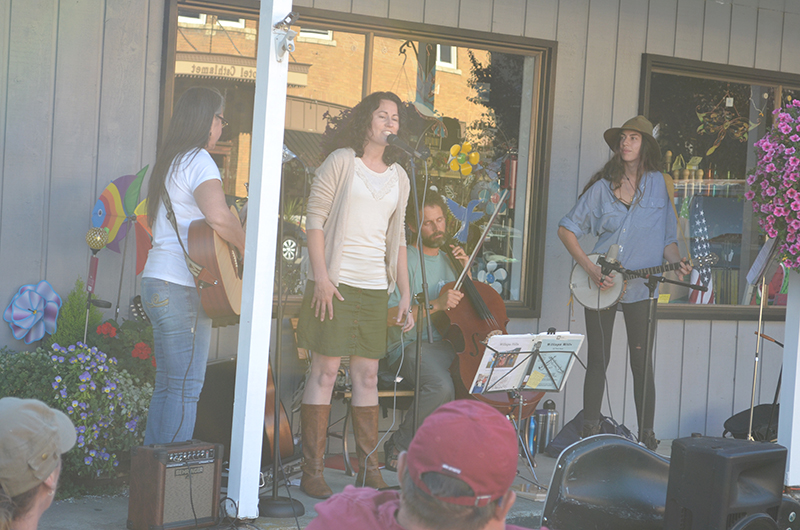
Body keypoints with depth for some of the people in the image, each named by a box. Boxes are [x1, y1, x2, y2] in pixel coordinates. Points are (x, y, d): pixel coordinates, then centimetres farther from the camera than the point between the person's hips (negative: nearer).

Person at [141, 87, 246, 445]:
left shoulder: (168, 161, 19)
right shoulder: (198, 160, -10)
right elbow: (219, 217, -27)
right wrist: (246, 247, -11)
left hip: (158, 283, 9)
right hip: (182, 287, -9)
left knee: (166, 386, 12)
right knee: (185, 388, -7)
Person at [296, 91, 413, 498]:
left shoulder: (398, 177, 15)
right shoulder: (341, 161, 0)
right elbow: (315, 219, -4)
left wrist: (405, 292, 12)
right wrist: (320, 276, -13)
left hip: (375, 287, 5)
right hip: (337, 281, -5)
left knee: (368, 375, 7)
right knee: (326, 370, -5)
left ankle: (369, 470, 13)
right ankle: (312, 472, 1)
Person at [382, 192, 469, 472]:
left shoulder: (449, 259, 20)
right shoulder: (406, 260, -3)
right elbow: (391, 316, -14)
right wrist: (436, 305, -22)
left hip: (448, 345, 6)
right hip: (411, 347, -6)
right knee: (441, 386, -36)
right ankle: (398, 446, -12)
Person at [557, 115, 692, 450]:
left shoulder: (657, 183, 4)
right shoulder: (603, 186, 1)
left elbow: (666, 237, 7)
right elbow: (566, 229, 1)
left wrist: (676, 261, -13)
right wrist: (589, 268, -10)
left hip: (640, 287, 1)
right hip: (600, 284, 0)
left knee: (642, 363, 2)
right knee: (598, 361, 3)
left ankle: (647, 434, 11)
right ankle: (590, 431, 12)